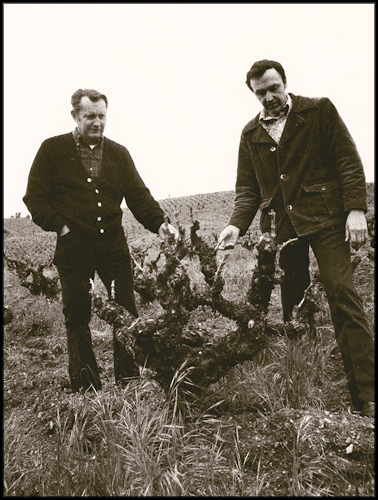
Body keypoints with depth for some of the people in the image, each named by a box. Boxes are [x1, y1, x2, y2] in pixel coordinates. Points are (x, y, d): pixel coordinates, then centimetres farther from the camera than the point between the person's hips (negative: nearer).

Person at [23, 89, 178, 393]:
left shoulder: (119, 153, 12)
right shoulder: (53, 150, 5)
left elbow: (139, 195, 5)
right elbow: (35, 197, 3)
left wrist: (159, 222, -11)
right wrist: (60, 226, -9)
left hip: (114, 245, 2)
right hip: (73, 246, -2)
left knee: (126, 311, 2)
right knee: (77, 316, 6)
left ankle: (129, 379, 16)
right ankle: (85, 385, 20)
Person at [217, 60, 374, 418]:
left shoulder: (319, 110, 6)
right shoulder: (251, 133, 15)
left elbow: (348, 160, 1)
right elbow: (247, 188, 13)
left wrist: (356, 210, -11)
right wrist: (237, 224, -5)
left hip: (324, 217, -3)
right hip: (281, 225, 4)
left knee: (341, 292, -13)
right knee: (290, 304, 4)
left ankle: (365, 395, -5)